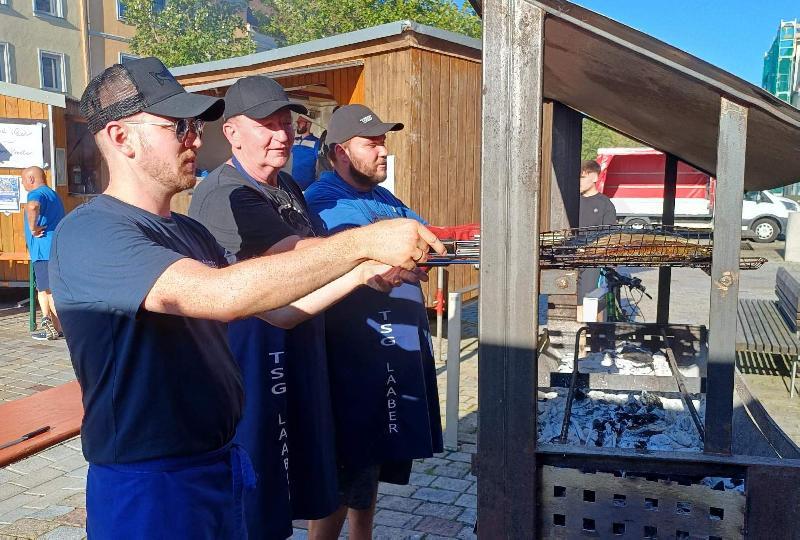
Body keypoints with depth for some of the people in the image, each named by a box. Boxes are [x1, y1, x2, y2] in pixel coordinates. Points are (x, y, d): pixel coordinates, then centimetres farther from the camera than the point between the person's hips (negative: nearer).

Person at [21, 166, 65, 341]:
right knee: (43, 289, 16)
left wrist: (32, 228, -25)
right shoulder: (53, 194, 22)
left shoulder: (37, 193, -11)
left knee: (49, 290, -7)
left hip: (44, 250, -9)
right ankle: (49, 324, 18)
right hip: (53, 249, 9)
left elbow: (32, 207, -37)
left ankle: (57, 329, -7)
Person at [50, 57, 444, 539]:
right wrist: (363, 241, -30)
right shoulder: (88, 233, -19)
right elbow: (221, 294, -33)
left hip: (222, 468, 8)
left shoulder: (190, 233, 9)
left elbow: (277, 309, 10)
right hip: (147, 487, -8)